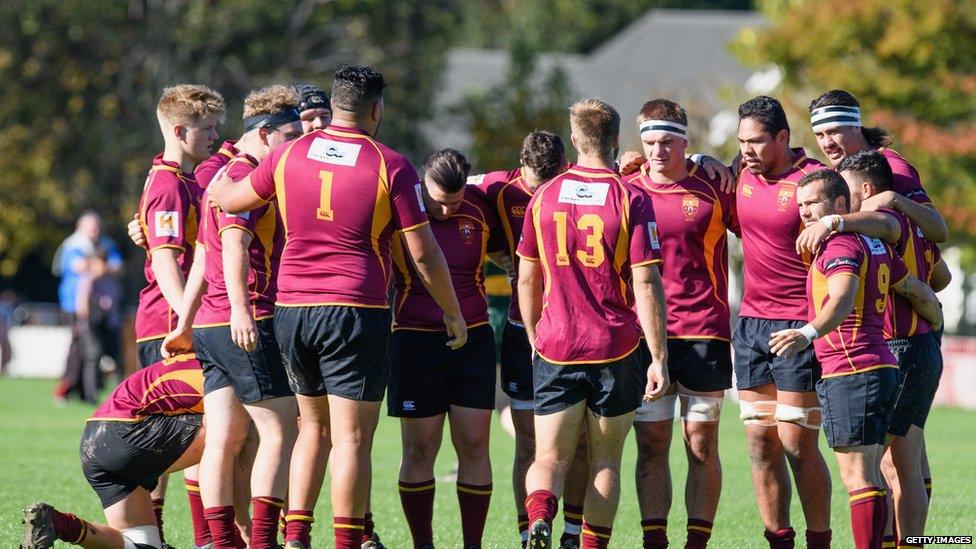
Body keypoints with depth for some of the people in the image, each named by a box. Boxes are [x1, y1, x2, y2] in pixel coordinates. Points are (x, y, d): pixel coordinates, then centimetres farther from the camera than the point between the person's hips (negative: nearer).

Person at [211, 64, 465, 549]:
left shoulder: (289, 155, 4)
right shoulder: (390, 166, -7)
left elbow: (230, 199, 18)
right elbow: (423, 253, -5)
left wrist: (218, 184, 41)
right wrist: (452, 313, 7)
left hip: (291, 309, 5)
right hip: (355, 312, -5)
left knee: (313, 427, 17)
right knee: (351, 437, -2)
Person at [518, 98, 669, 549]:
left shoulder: (543, 197, 2)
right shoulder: (631, 200, -8)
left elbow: (527, 280, 9)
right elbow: (646, 285, -12)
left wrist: (535, 339, 22)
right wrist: (659, 358, -9)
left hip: (555, 348, 2)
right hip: (617, 350, -2)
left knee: (549, 458, 3)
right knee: (606, 462, 10)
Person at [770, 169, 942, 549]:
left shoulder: (840, 245, -13)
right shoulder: (875, 245, 16)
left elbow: (842, 300, -31)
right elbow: (918, 291, 24)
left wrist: (808, 333, -48)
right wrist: (936, 322, 44)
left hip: (850, 372, -10)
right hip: (882, 366, 10)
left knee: (858, 478, -11)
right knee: (869, 477, 13)